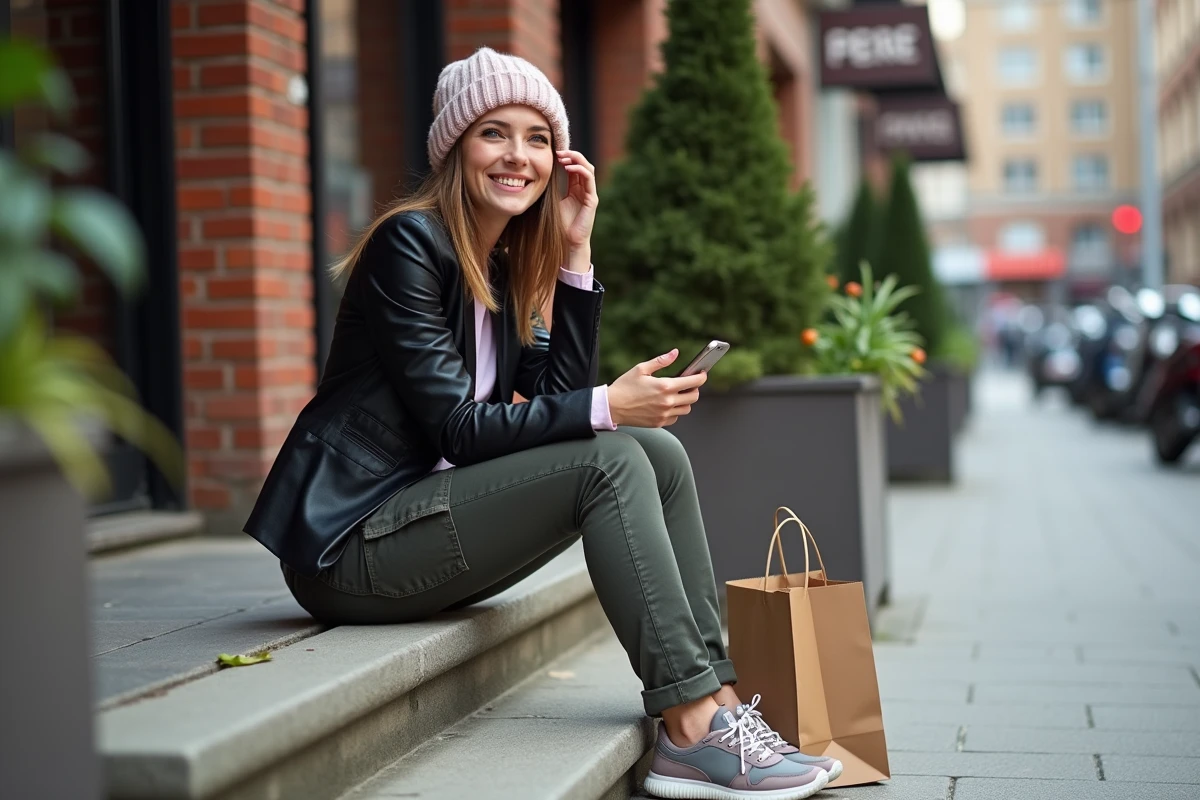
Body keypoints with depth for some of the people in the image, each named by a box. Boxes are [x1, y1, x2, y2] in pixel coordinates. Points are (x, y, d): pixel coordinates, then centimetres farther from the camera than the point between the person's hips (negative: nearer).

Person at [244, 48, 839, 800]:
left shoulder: (503, 265, 12)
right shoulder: (410, 243, -12)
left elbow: (561, 396, 2)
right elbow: (456, 428, -18)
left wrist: (575, 250, -1)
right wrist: (607, 407, -24)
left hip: (420, 524, 8)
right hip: (349, 542, -8)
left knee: (657, 452, -6)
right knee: (607, 463, -22)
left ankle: (715, 696, -12)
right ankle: (690, 730, -22)